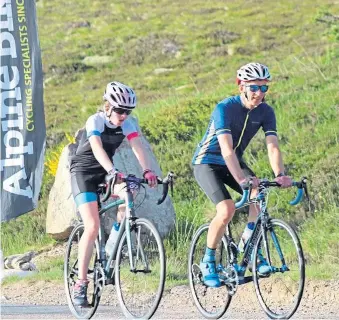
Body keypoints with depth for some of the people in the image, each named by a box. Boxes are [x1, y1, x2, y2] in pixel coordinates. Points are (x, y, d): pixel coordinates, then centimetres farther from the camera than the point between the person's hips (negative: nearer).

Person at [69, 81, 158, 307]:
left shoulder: (127, 124, -7)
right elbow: (97, 149, -39)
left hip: (105, 172, 6)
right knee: (93, 227, -19)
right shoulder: (95, 121, -23)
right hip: (84, 172, -5)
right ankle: (81, 283, -15)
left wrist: (148, 171, -37)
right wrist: (113, 172, -54)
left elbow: (138, 147, -19)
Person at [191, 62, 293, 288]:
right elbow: (227, 149, -37)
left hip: (234, 162, 5)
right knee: (227, 209, -25)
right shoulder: (225, 108, -27)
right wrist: (241, 179, -51)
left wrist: (280, 174, -39)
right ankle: (208, 262, -7)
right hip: (207, 162, -5)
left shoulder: (265, 112, -11)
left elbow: (273, 146, -20)